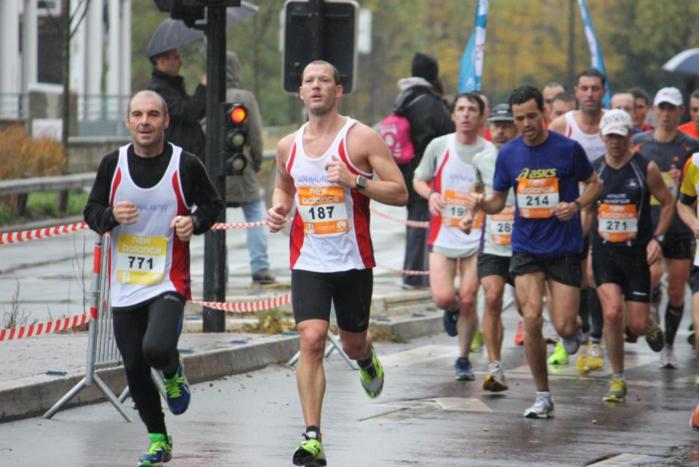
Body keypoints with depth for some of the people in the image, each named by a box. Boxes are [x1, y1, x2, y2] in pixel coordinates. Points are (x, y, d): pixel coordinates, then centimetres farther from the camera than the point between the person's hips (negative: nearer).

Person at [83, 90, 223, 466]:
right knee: (134, 368, 6)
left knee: (157, 349, -26)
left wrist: (195, 222, -12)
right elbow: (91, 212, 8)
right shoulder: (113, 164, 1)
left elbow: (212, 204, 9)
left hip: (169, 282, -3)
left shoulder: (186, 165, -6)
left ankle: (174, 374, 12)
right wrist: (111, 216, -14)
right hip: (125, 284, 3)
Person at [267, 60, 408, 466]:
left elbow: (400, 193, -9)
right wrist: (279, 208, 4)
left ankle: (367, 358, 54)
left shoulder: (362, 138, -7)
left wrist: (355, 180, -22)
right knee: (311, 340, -15)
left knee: (353, 343, 13)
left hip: (353, 261, -2)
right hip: (308, 261, 2)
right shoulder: (289, 146, 6)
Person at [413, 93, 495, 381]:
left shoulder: (491, 152, -2)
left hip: (476, 237, -1)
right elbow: (418, 180, 12)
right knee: (443, 298, -13)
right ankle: (453, 311, 26)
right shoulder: (439, 146, 1)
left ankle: (463, 359, 18)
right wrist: (430, 194, -9)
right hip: (443, 235, 1)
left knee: (468, 301, 0)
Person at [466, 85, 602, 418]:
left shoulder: (568, 149, -7)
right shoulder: (508, 154, 2)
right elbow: (498, 201, 11)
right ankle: (542, 397, 0)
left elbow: (594, 183, 6)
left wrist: (576, 205, -13)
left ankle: (573, 329, 34)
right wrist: (481, 203, -12)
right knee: (532, 319, -12)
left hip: (564, 248, -2)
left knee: (563, 327, -6)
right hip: (526, 248, 2)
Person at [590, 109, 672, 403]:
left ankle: (651, 328, 39)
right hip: (604, 254, 1)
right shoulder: (593, 170, 2)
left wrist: (656, 238, -7)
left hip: (637, 255, -1)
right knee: (612, 313, -17)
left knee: (637, 325, -1)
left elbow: (668, 203, 4)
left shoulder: (646, 169, -5)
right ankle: (617, 379, -2)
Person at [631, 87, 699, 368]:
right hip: (646, 226, 0)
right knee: (652, 273, -26)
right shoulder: (638, 143, 6)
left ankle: (668, 346, 21)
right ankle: (651, 303, 5)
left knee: (676, 293, 4)